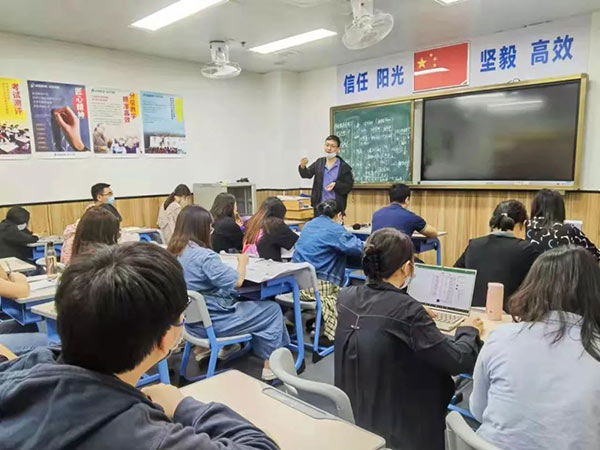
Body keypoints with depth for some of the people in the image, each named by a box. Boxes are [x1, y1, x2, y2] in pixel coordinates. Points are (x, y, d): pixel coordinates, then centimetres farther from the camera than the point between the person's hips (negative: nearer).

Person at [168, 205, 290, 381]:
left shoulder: (173, 253, 0)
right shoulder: (203, 256, -26)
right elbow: (237, 281, -22)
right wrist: (242, 262, -4)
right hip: (211, 322, -9)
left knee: (235, 299, 33)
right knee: (272, 309, 4)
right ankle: (270, 366, 12)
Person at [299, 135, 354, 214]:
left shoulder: (344, 166, -1)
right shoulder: (319, 163, 10)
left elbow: (349, 186, -1)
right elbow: (307, 174, 2)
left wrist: (336, 185, -18)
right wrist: (303, 167, -20)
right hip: (319, 205, 3)